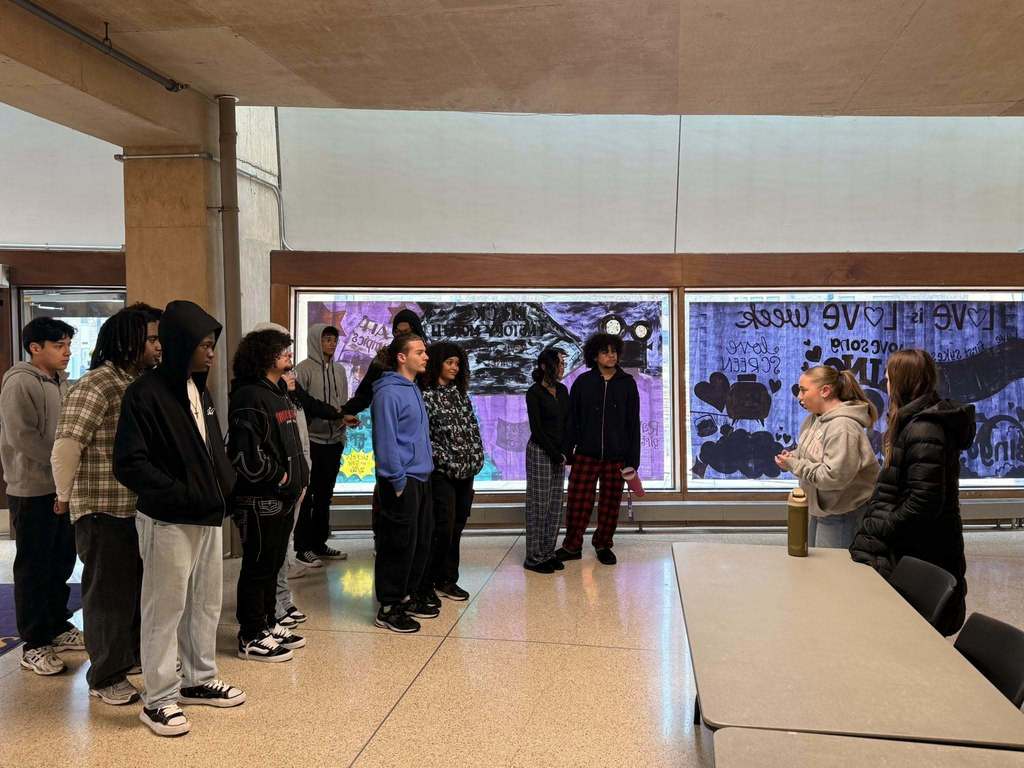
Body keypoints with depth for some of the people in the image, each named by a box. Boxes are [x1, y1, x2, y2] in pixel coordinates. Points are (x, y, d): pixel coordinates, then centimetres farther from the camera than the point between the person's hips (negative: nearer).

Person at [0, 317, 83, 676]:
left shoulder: (61, 383, 11)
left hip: (64, 488, 7)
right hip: (33, 490, -7)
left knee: (62, 562, 15)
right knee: (34, 567, 1)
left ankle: (58, 628, 29)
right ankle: (34, 644, 10)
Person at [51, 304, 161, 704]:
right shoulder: (96, 384, -17)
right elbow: (67, 444, -20)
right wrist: (65, 495, -9)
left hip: (139, 506, 8)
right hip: (104, 509, -8)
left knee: (139, 584, 20)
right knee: (109, 591, 4)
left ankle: (134, 653, 38)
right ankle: (106, 677, 19)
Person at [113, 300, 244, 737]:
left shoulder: (199, 391, 11)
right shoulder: (145, 393, -15)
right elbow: (129, 464, -20)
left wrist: (224, 485, 3)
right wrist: (183, 494, -22)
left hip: (208, 518, 8)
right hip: (168, 522, -8)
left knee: (206, 604, 17)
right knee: (165, 610, 2)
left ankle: (199, 680, 32)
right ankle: (158, 700, 15)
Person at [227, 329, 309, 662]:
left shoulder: (279, 394, 16)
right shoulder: (249, 397, -16)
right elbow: (246, 453, -25)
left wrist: (299, 478, 12)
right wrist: (280, 477, -15)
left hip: (283, 499, 10)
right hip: (260, 500, -10)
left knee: (273, 564, 18)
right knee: (258, 567, 0)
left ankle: (268, 625, 31)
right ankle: (251, 638, 10)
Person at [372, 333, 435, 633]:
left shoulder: (413, 389, 15)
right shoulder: (388, 392, -15)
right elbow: (385, 440, -18)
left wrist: (425, 468, 17)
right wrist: (398, 481, -18)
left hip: (421, 477, 9)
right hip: (402, 480, -9)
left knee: (421, 541, 14)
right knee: (399, 544, -3)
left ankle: (406, 597, 27)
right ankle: (389, 608, 7)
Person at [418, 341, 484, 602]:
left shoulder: (460, 394, 14)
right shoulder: (426, 396, -6)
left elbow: (473, 428, 15)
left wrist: (476, 458, 4)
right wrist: (447, 462, -12)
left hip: (466, 472, 7)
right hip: (442, 473, -6)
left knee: (456, 527, 10)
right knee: (442, 528, -9)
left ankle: (447, 580, 22)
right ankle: (425, 585, 1)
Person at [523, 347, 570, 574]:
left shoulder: (562, 391, 10)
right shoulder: (534, 393, -9)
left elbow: (567, 423, 10)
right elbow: (536, 429, -11)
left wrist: (565, 452, -2)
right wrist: (555, 454, -10)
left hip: (558, 455, 6)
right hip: (540, 452, -6)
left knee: (555, 506, 7)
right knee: (539, 506, -2)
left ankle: (548, 553, 15)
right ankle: (534, 558, 5)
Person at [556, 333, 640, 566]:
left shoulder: (627, 383, 3)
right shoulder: (582, 382, 2)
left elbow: (634, 423, 4)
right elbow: (571, 420, 5)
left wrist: (633, 459, 1)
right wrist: (568, 452, 0)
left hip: (616, 456, 1)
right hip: (585, 454, -1)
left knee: (611, 503, 9)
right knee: (578, 502, 0)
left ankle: (603, 545, 25)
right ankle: (572, 546, 16)